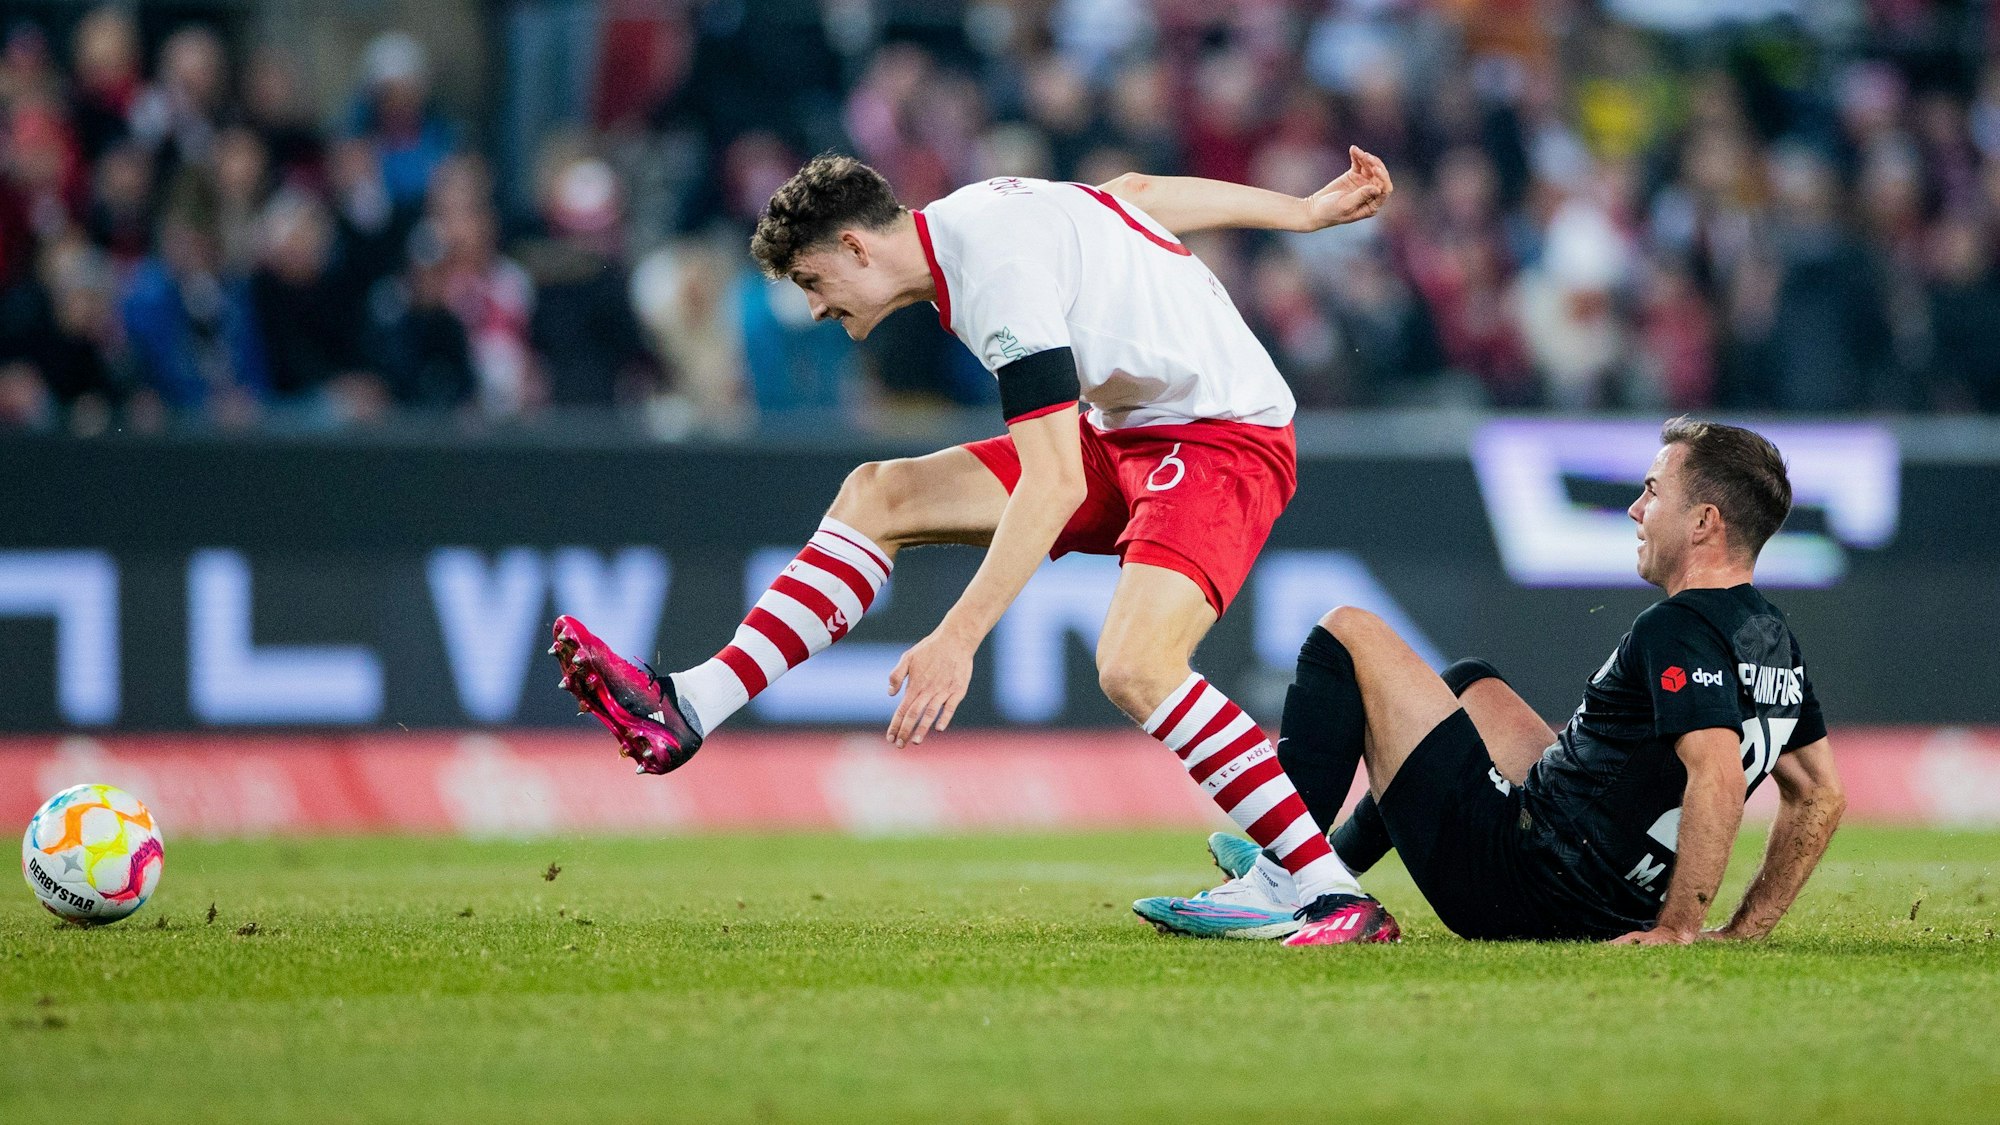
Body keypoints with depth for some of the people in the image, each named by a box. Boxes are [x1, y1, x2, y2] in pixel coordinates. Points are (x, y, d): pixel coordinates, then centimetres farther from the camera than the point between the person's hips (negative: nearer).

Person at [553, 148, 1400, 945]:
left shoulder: (1001, 273, -25)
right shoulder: (972, 213, 5)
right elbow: (1142, 192, 18)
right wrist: (1305, 210, 29)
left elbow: (1054, 485, -31)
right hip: (1128, 431, 10)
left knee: (1133, 667, -32)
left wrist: (957, 640, -35)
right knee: (878, 496, 5)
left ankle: (1337, 898, -28)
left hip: (1223, 436, -10)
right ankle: (690, 709, 0)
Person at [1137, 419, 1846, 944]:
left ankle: (1275, 885, -3)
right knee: (1468, 684, 35)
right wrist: (1745, 927, 13)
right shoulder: (1777, 642, 7)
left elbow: (1719, 779, -35)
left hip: (1517, 883, -10)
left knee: (1348, 635, -1)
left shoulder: (1679, 631, -21)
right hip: (1609, 907, 10)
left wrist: (1678, 928, -28)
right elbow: (1822, 796, 15)